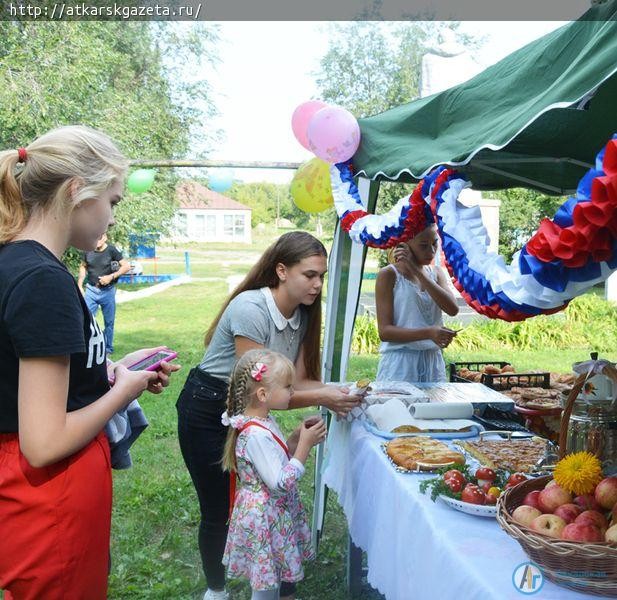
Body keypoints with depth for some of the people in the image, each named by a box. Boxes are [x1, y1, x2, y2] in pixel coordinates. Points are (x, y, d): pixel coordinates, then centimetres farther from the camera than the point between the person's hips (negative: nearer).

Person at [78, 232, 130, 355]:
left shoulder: (111, 250, -9)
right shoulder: (88, 251, 0)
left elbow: (126, 266, -9)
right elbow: (83, 267, 15)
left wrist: (111, 277, -17)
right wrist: (80, 286, 8)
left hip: (107, 291, -2)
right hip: (91, 290, 2)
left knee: (109, 322, 9)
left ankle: (108, 348, 22)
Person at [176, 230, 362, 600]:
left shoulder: (302, 314, -7)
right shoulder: (251, 309, -30)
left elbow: (298, 379, -5)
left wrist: (337, 391, -23)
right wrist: (322, 397, -33)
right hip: (207, 413, -6)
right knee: (219, 510, 7)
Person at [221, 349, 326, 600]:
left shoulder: (265, 422, 2)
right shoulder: (255, 435, -28)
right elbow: (280, 483, -27)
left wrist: (296, 438, -1)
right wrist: (305, 445, -23)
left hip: (275, 512, 9)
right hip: (264, 518, -9)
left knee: (272, 579, 23)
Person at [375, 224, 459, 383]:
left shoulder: (437, 273, 10)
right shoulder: (388, 275, -7)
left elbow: (453, 309, -9)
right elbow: (384, 331, -12)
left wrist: (418, 272, -14)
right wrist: (428, 333, -26)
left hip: (433, 362, 5)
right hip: (400, 363, -5)